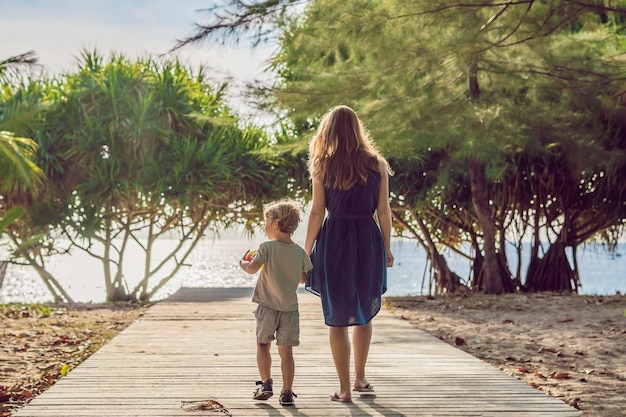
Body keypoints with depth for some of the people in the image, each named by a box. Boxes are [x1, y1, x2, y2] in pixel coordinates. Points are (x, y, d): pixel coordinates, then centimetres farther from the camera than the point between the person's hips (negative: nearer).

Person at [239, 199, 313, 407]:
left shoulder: (267, 248, -12)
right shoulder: (300, 252, 0)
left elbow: (252, 268, -19)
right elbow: (304, 279, 10)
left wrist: (243, 262, 1)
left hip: (267, 306, -3)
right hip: (290, 308, 3)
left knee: (263, 344, 14)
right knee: (286, 350, 5)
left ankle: (266, 384, 6)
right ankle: (287, 392, 5)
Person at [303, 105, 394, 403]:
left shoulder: (323, 166, -2)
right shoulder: (377, 165, 1)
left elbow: (317, 212, -3)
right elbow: (383, 211, 2)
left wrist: (306, 252, 3)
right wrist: (387, 249, 11)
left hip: (334, 243, -2)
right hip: (368, 243, 2)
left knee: (337, 317, 6)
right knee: (364, 313, 20)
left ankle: (344, 388, 7)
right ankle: (360, 379, 28)